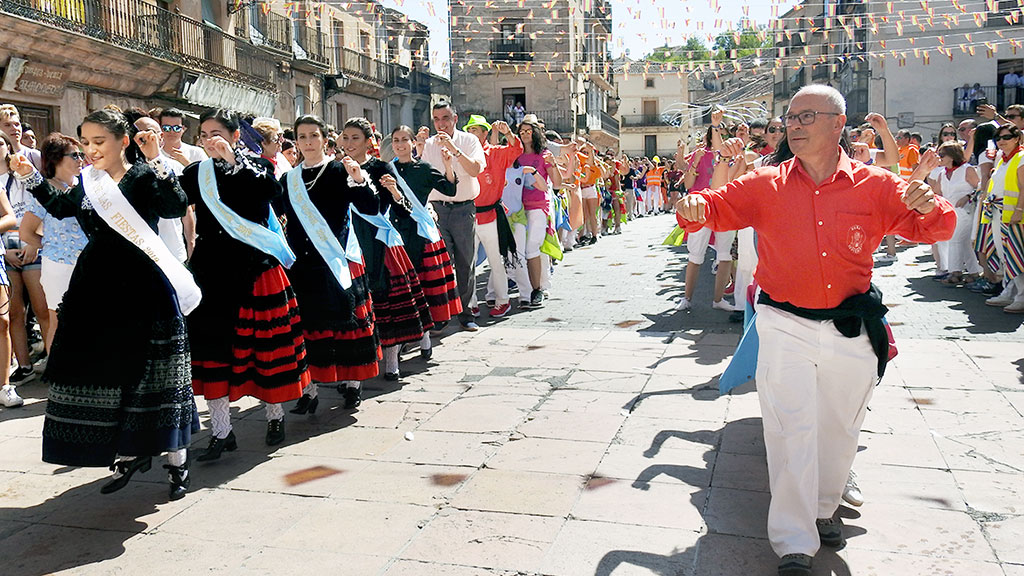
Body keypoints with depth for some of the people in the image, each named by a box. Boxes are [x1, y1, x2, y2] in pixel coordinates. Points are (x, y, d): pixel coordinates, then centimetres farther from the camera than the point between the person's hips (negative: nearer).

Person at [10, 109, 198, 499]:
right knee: (104, 369, 11)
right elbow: (60, 206, 30)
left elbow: (177, 207, -27)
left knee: (152, 372, -1)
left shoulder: (144, 177, -8)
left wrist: (156, 161, -31)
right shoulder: (88, 182, 10)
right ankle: (130, 452, 27)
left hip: (143, 291, -7)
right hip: (98, 289, 7)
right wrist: (30, 177, 21)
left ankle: (176, 460, 11)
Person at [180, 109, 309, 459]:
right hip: (211, 270, 3)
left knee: (264, 343, 4)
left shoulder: (255, 167, 3)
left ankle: (275, 416, 23)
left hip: (254, 268, -2)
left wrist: (233, 158, -22)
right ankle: (221, 432, 7)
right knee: (212, 347, 0)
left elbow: (271, 190, -19)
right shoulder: (196, 173, 10)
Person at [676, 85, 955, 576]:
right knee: (791, 429, -6)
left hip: (851, 331, 2)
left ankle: (824, 507, 40)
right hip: (786, 327, -2)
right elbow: (718, 206, -2)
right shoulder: (766, 185, 0)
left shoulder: (874, 186, 0)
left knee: (839, 426, 16)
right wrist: (695, 207, -26)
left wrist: (930, 208, -21)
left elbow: (933, 229, 3)